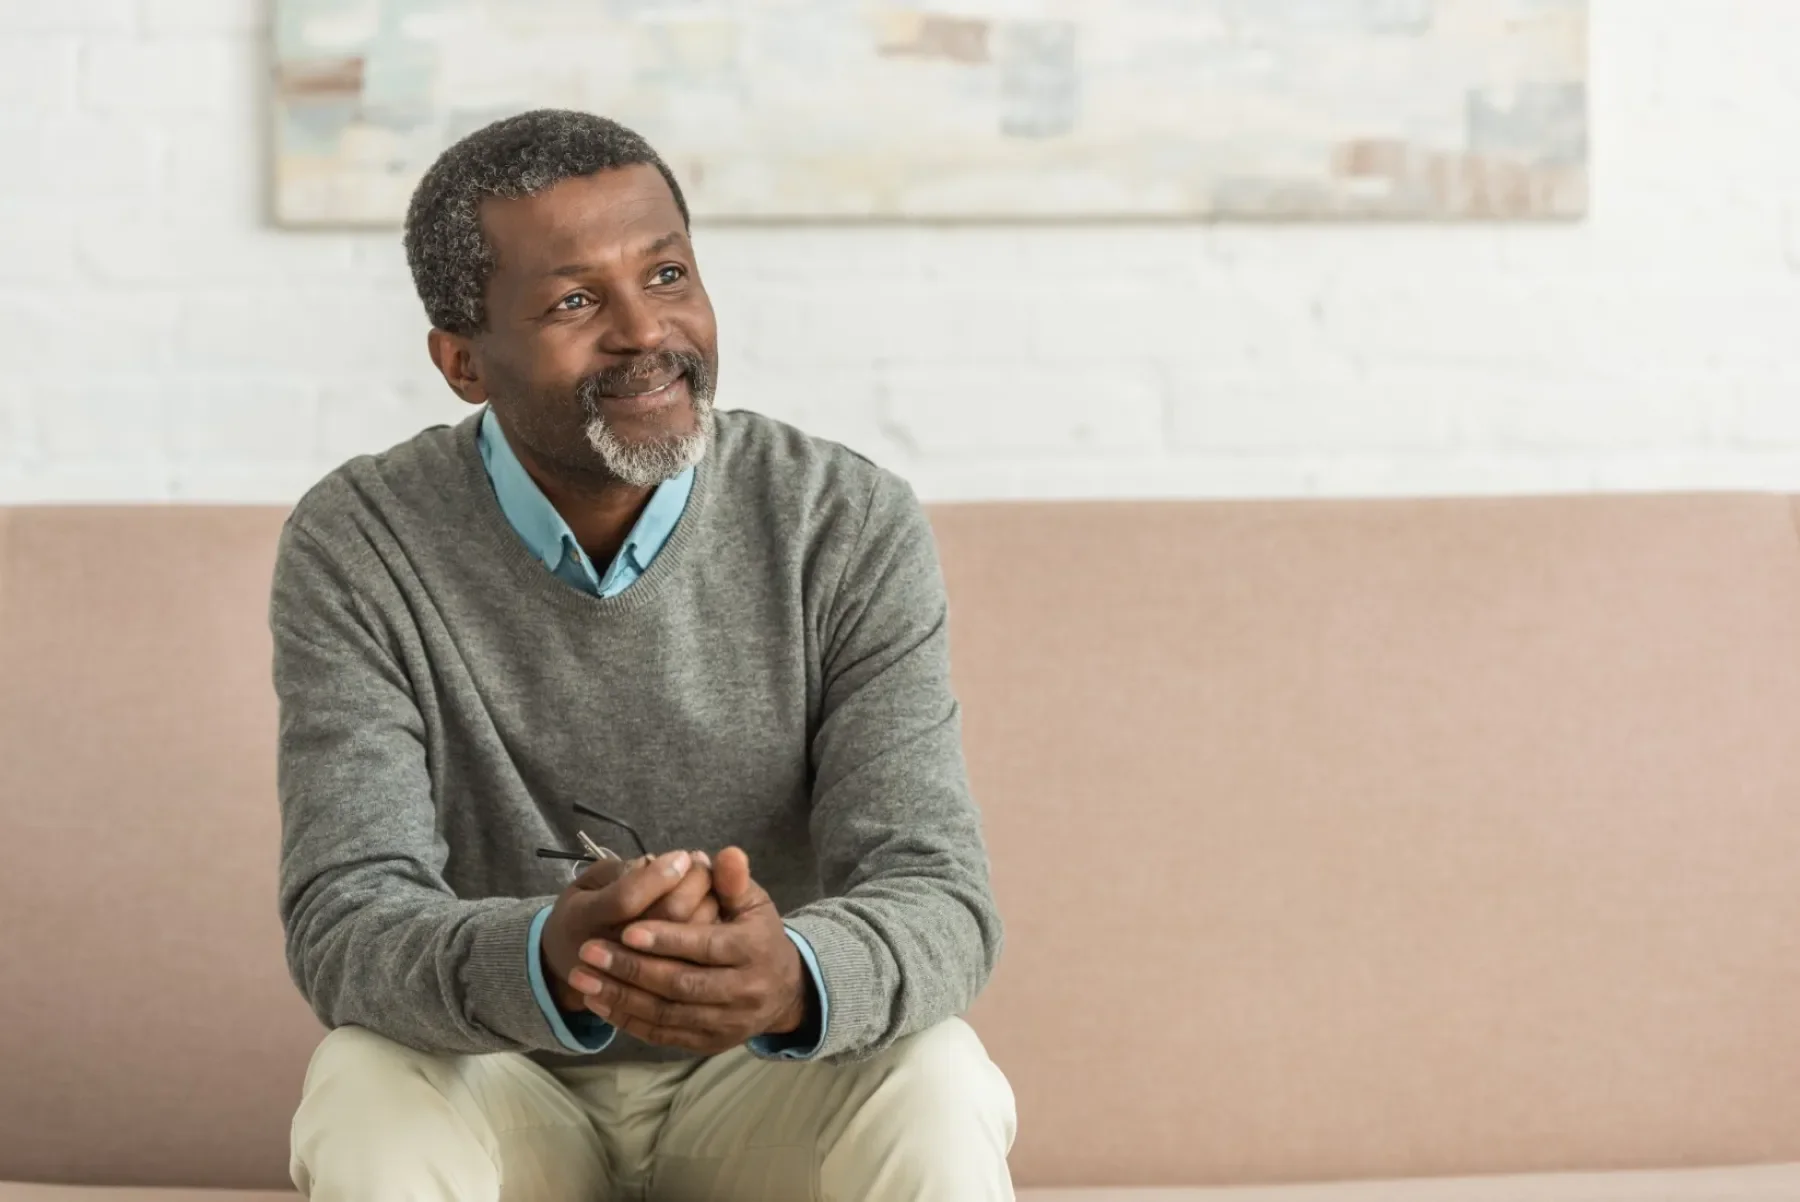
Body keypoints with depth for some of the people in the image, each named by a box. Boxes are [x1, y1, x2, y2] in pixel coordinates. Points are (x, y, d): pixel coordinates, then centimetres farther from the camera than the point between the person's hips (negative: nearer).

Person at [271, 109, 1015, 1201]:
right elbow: (343, 924, -21)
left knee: (937, 1089, -30)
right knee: (368, 1094, -31)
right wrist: (546, 961, -45)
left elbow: (939, 901, -19)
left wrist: (794, 976, -45)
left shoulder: (854, 529, -13)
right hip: (496, 1082, 0)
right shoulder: (356, 550, -14)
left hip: (766, 1078, 1)